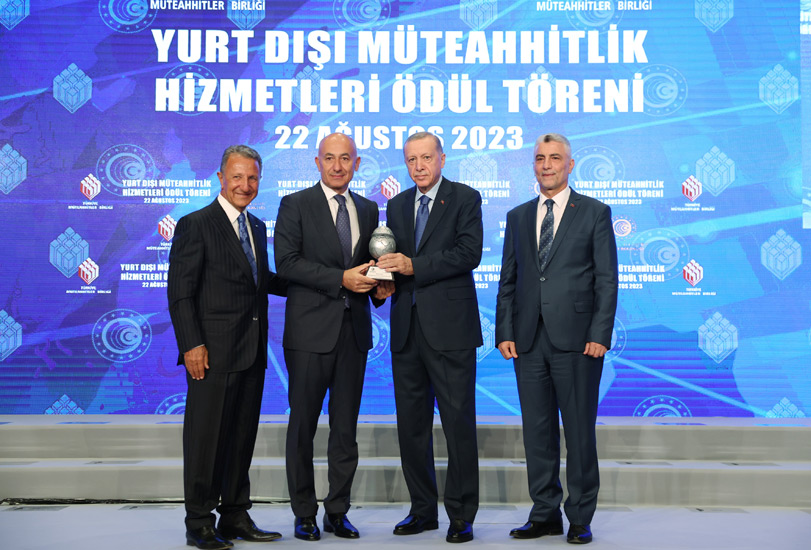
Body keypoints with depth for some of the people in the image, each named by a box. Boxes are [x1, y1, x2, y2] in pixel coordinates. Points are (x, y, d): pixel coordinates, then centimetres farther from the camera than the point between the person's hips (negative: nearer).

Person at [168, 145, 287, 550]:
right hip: (213, 351, -7)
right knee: (206, 436, 0)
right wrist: (192, 345, -17)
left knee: (242, 435, 13)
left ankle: (235, 516, 24)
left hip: (252, 350, 7)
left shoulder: (257, 227, 16)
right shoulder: (196, 225, -6)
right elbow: (180, 292, -10)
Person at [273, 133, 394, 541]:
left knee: (346, 426, 9)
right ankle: (304, 514, 14)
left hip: (354, 328, 4)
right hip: (310, 330, -4)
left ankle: (337, 512, 19)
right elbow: (287, 262, -11)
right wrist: (341, 279, -17)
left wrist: (379, 288, 0)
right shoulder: (295, 205, 0)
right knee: (303, 425, 3)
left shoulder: (368, 209, 15)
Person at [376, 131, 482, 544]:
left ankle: (461, 515, 7)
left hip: (450, 328, -5)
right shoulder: (397, 205, 17)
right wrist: (385, 277, -3)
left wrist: (414, 267, -18)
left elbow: (469, 253, -12)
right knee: (411, 424, 10)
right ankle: (422, 509, 21)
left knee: (458, 422, -2)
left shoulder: (465, 199, 0)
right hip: (406, 328, 6)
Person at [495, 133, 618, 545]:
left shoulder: (595, 213, 4)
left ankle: (580, 518, 11)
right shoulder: (518, 217, 15)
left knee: (579, 430, 1)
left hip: (577, 339, -4)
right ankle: (545, 514, 18)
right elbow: (508, 280, 14)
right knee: (537, 430, 7)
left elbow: (607, 279, -1)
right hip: (529, 340, 4)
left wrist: (600, 335, -10)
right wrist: (504, 332, 4)